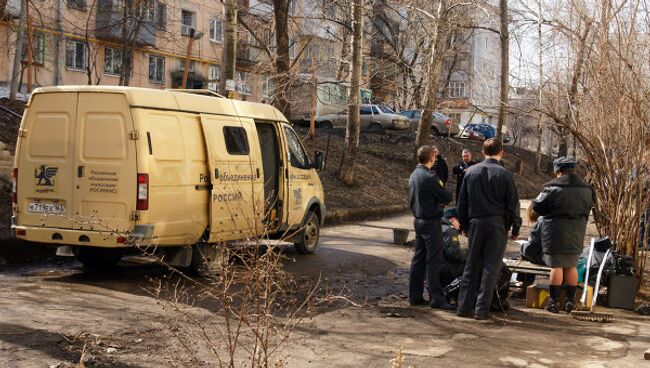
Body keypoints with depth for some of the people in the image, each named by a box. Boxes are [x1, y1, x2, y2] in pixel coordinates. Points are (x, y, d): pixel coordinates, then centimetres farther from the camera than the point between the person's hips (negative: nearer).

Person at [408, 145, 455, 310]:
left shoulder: (414, 175, 9)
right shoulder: (430, 177, -18)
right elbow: (447, 198, -14)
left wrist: (437, 203, 8)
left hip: (418, 220, 9)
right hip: (431, 222, -9)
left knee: (418, 259, 12)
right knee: (433, 261, -5)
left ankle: (415, 296, 17)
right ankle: (436, 298, -3)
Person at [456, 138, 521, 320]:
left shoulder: (470, 172, 6)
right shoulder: (504, 174, -5)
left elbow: (462, 202, 10)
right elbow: (513, 204, -4)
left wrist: (464, 225, 18)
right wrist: (516, 228, 5)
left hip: (475, 223, 3)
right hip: (498, 224, -3)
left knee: (471, 266, 10)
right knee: (491, 267, 1)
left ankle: (464, 306, 9)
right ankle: (482, 309, -1)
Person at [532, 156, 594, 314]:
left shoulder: (553, 188, -13)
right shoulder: (586, 190, 5)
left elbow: (537, 206, -7)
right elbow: (587, 210, 14)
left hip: (556, 231, -5)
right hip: (577, 233, 5)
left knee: (557, 266, 0)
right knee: (571, 266, 13)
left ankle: (553, 301, 0)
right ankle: (570, 301, 15)